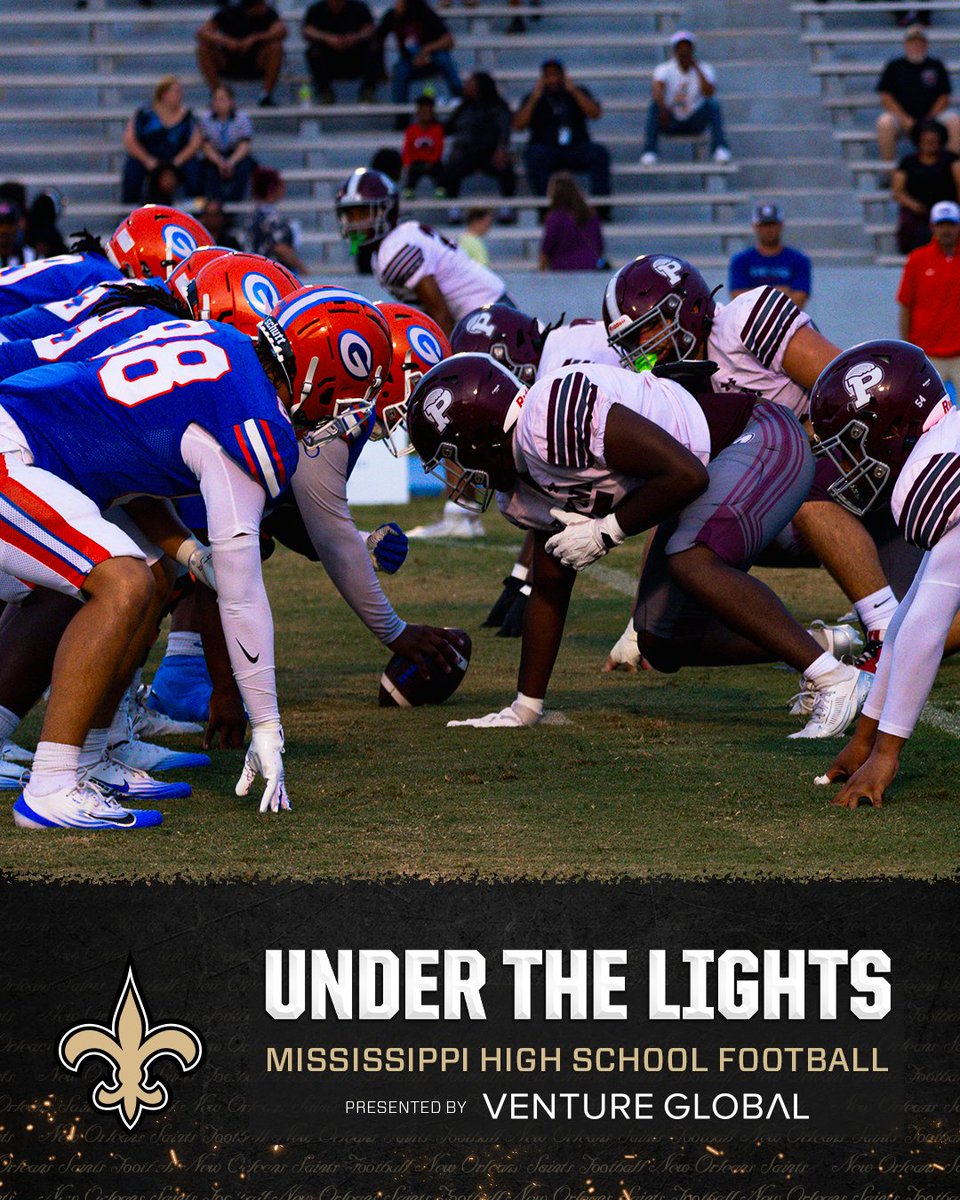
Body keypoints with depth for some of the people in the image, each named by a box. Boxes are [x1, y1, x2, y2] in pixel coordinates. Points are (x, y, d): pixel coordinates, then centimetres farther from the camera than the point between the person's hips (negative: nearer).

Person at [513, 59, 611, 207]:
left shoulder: (578, 93, 16)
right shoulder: (532, 99, 14)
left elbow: (595, 114, 0)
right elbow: (518, 126, 1)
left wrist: (574, 92, -6)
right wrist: (534, 99, -6)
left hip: (576, 147, 1)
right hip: (546, 149, -1)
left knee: (599, 153, -28)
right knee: (536, 154, -35)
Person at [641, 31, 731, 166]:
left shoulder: (704, 69, -3)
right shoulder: (664, 69, -6)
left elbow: (709, 93, -22)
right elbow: (657, 92, -27)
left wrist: (696, 67, -23)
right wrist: (663, 109, -46)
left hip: (695, 123, 1)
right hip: (671, 123, -1)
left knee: (712, 103, -26)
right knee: (655, 104, -30)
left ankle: (720, 148, -31)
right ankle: (649, 151, -35)